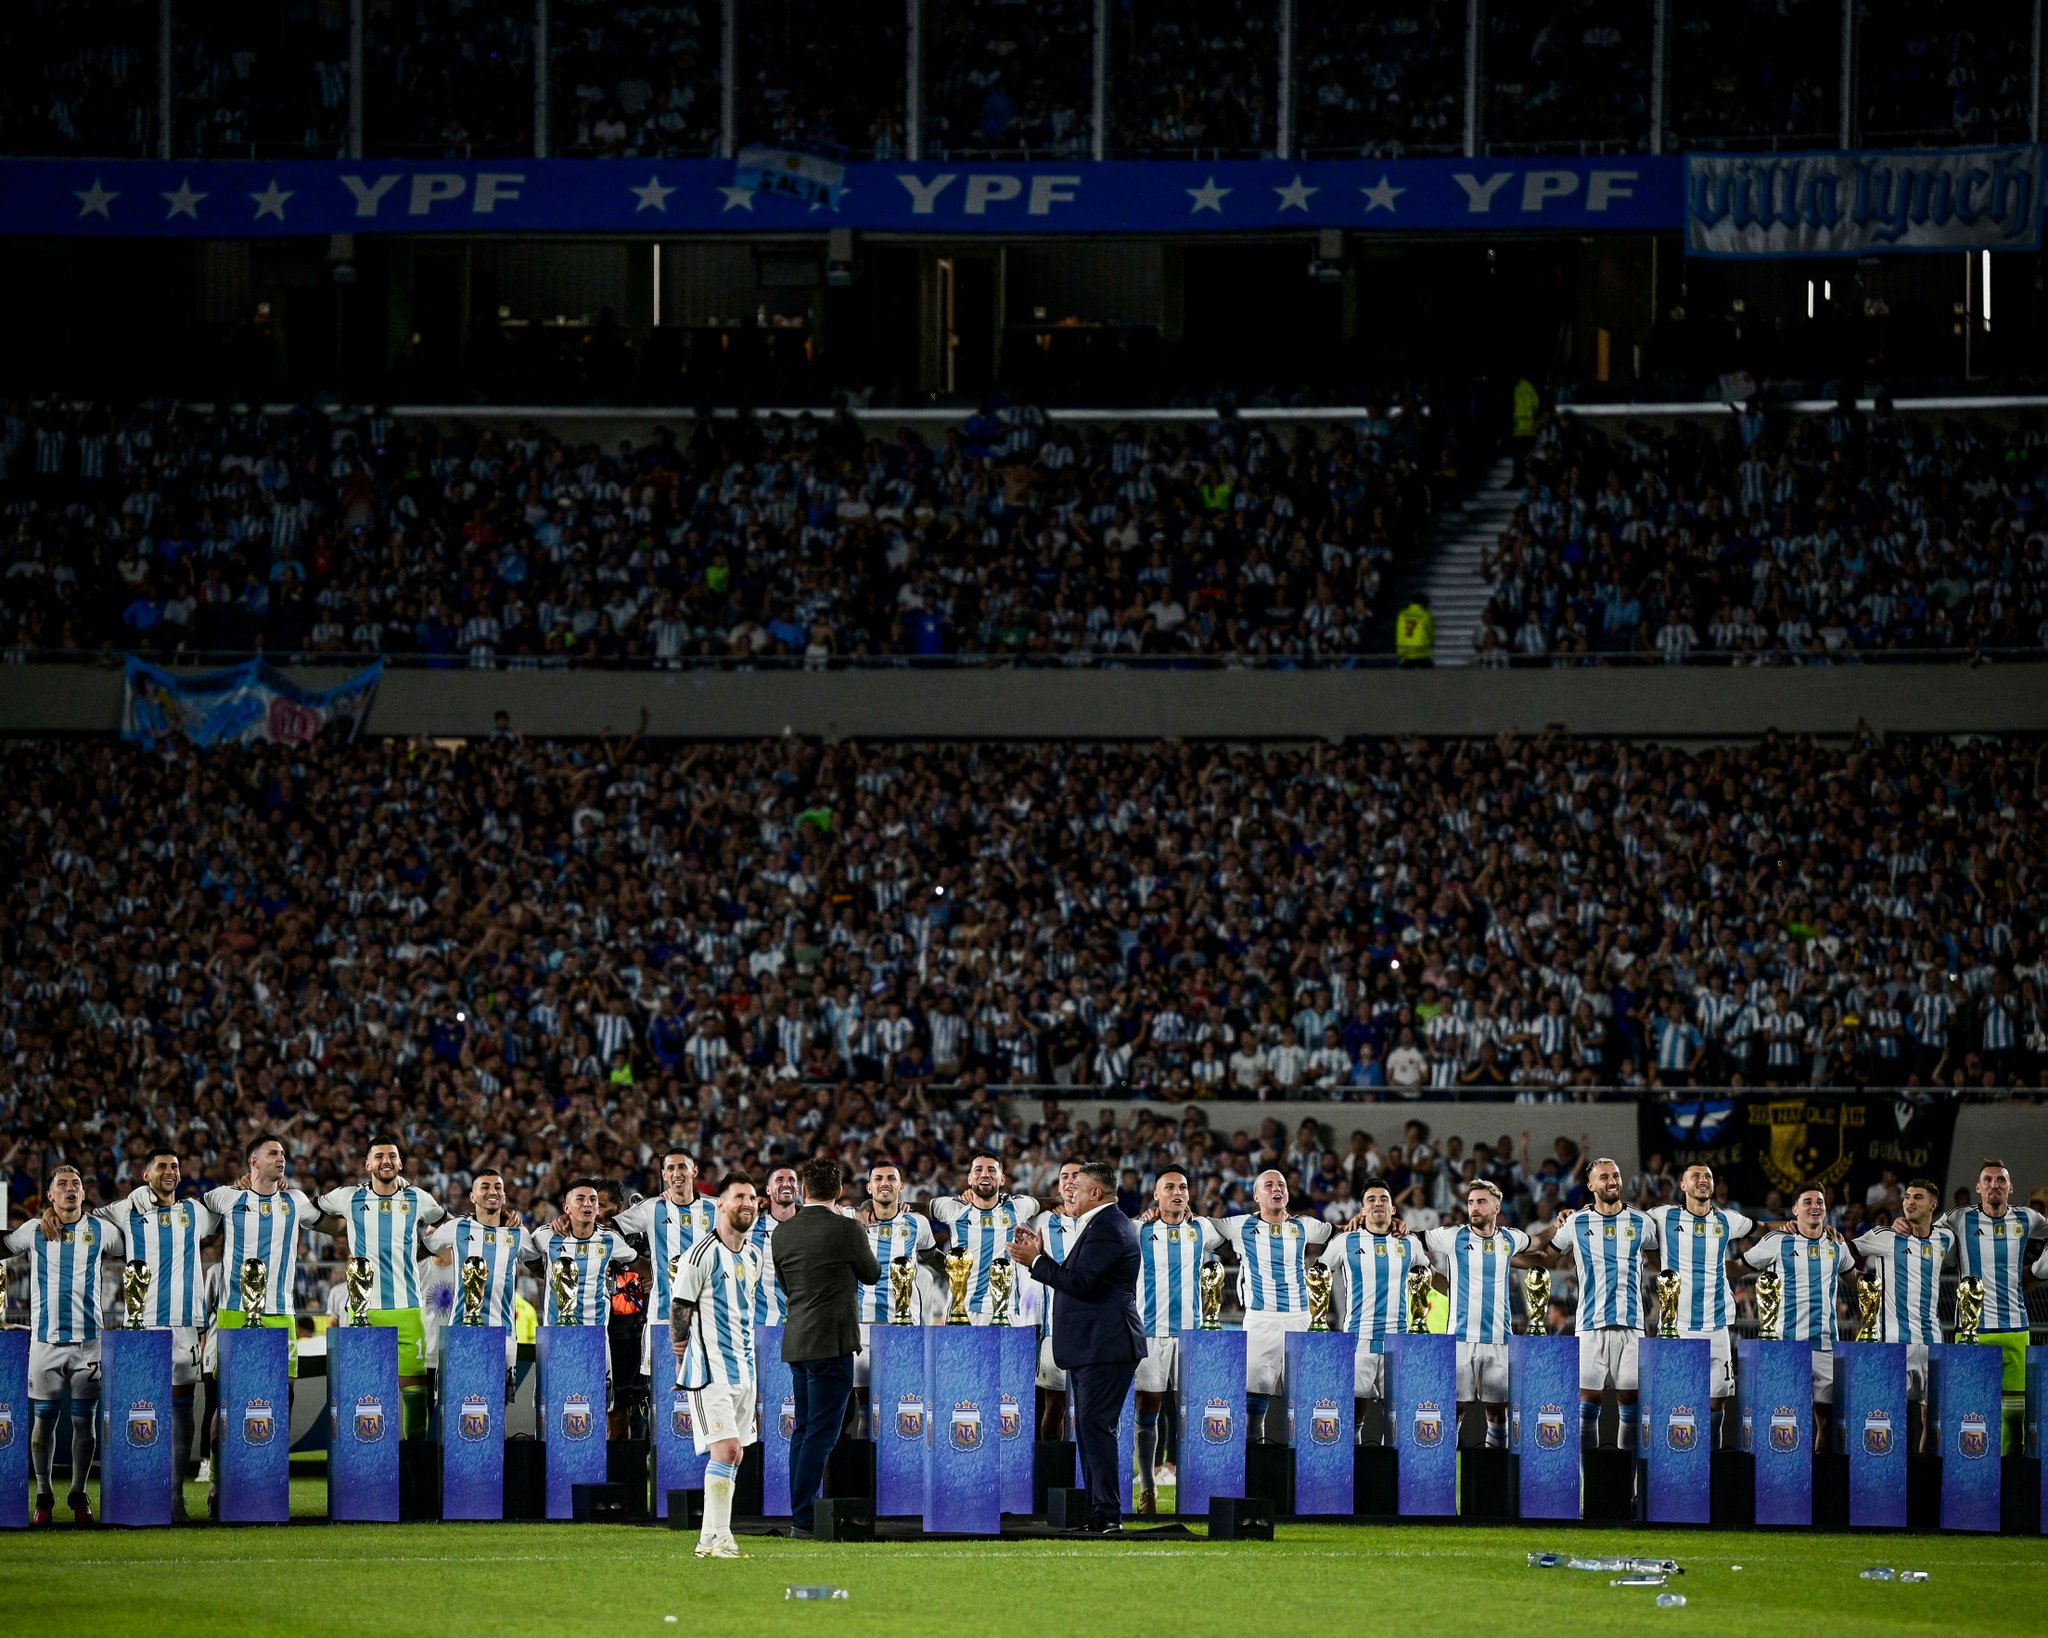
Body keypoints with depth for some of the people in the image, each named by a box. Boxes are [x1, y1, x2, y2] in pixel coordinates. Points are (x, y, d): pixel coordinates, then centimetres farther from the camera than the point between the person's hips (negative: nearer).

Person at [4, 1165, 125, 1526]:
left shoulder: (101, 1231, 6)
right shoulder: (33, 1231, 4)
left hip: (87, 1339, 0)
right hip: (45, 1339, 0)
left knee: (83, 1421, 3)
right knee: (44, 1419, 3)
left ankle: (79, 1496, 13)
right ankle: (43, 1496, 11)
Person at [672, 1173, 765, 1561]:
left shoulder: (753, 1256, 13)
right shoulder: (703, 1253, -11)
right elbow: (679, 1311, -7)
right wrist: (684, 1363, -5)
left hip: (743, 1368, 8)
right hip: (711, 1368, -8)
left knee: (731, 1455, 7)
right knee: (726, 1449, -16)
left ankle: (710, 1540, 12)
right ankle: (717, 1539, -14)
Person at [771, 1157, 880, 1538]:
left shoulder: (783, 1233, 5)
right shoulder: (847, 1230, -11)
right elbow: (872, 1275, 5)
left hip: (797, 1342, 6)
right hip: (832, 1344, -6)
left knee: (804, 1431, 14)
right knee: (821, 1434, -6)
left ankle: (800, 1516, 16)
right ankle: (804, 1519, -9)